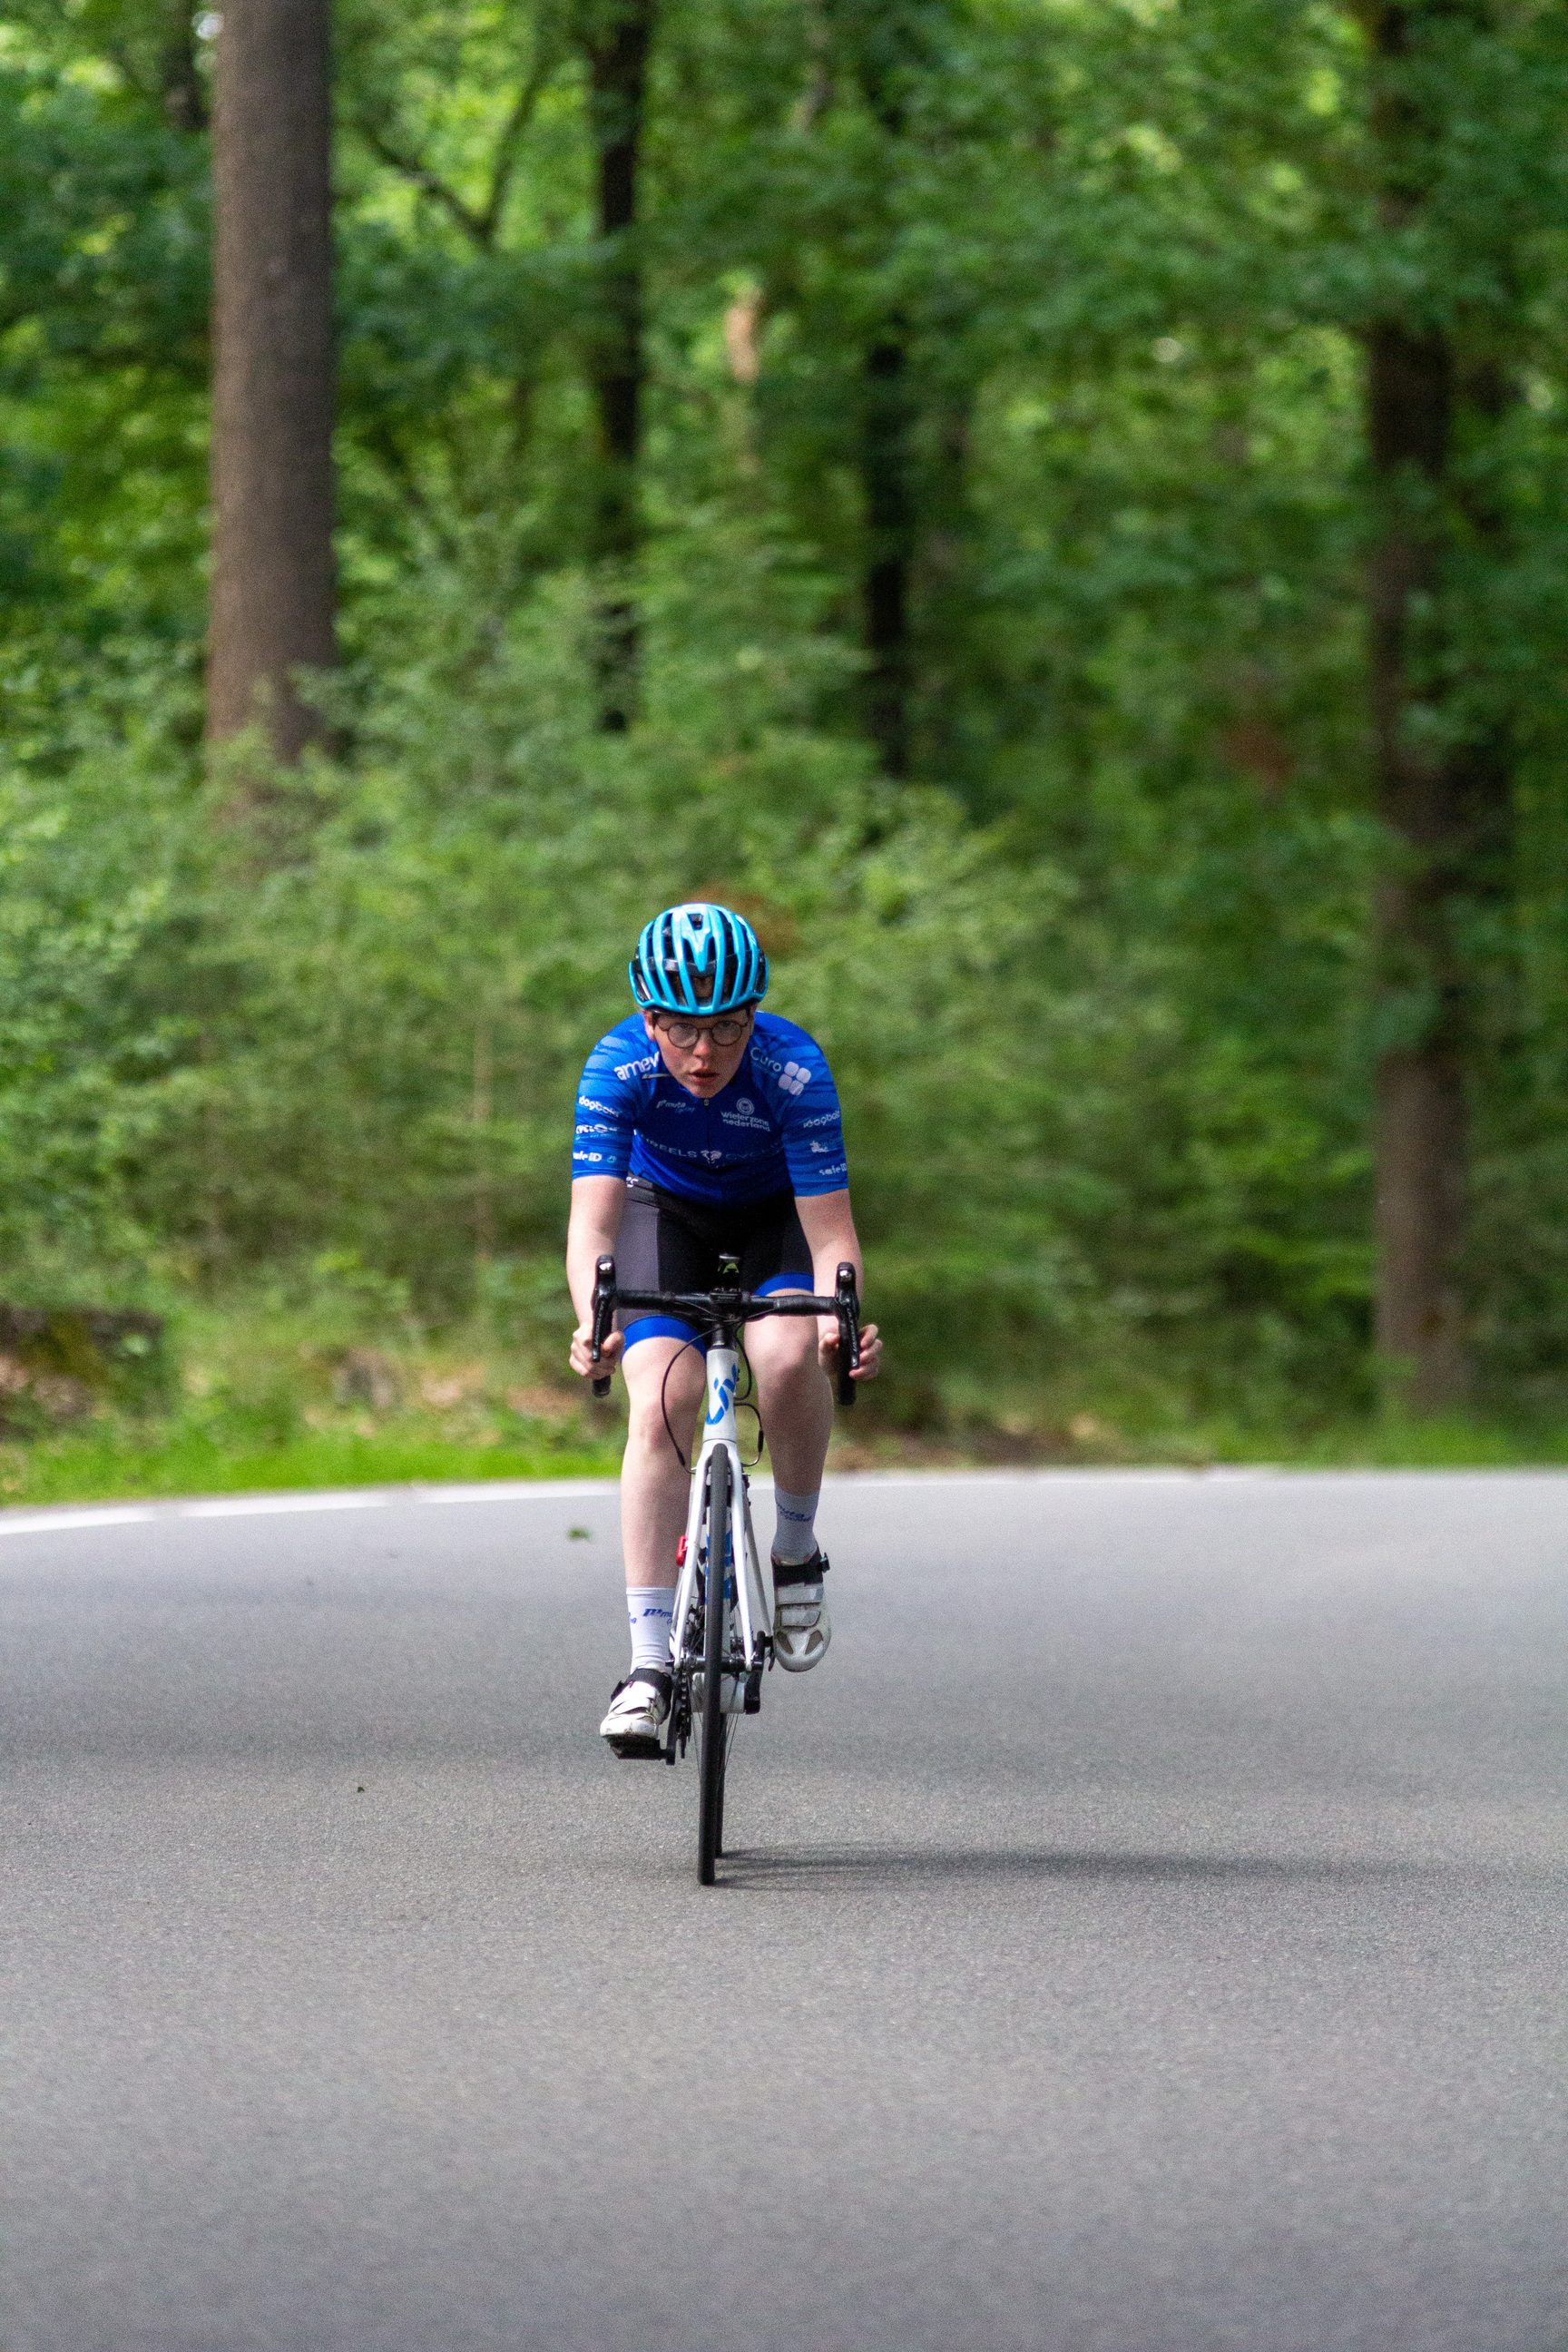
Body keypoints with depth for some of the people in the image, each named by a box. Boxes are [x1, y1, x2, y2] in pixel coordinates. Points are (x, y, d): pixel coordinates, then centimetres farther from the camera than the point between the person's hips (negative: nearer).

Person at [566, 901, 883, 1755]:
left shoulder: (793, 1069, -34)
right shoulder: (618, 1068, -31)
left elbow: (831, 1234, -34)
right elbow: (593, 1218, -38)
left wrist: (841, 1318, -54)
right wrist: (592, 1320, -57)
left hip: (776, 1213, -1)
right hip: (666, 1212, 1)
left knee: (787, 1357, -31)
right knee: (659, 1404, -20)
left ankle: (796, 1550, -4)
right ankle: (649, 1664, -20)